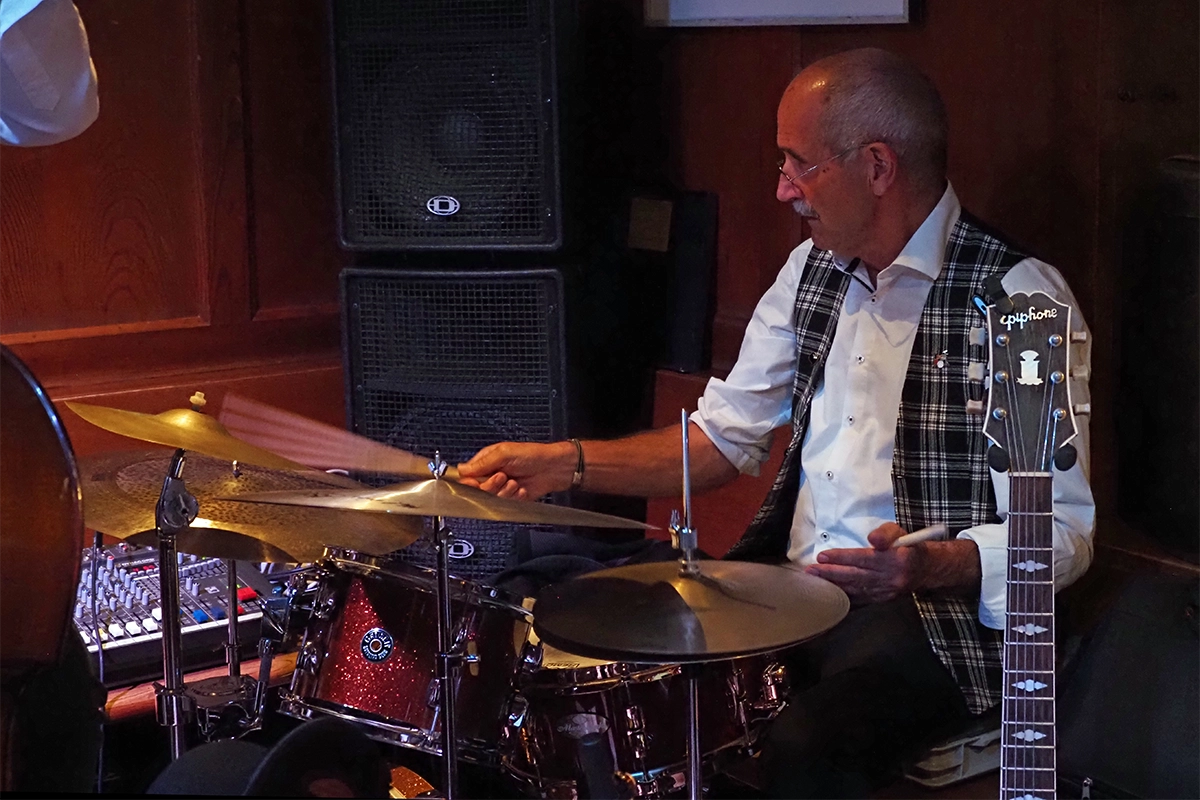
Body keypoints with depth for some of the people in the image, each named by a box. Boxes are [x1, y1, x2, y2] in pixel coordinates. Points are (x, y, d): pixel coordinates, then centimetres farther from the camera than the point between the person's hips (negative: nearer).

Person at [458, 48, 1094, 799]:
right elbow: (726, 436, 15)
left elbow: (1062, 535, -15)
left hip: (935, 614, -7)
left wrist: (925, 567, -33)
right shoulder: (812, 269, 11)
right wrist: (567, 463, 3)